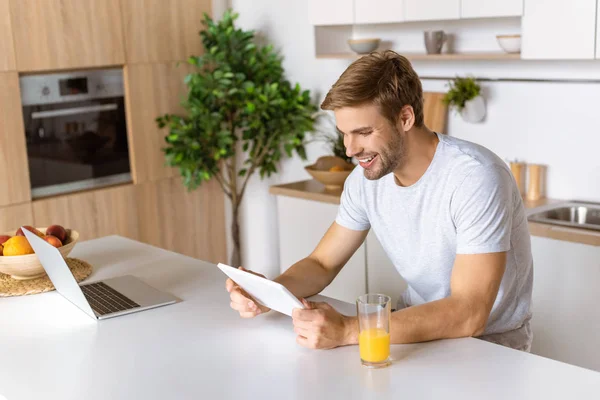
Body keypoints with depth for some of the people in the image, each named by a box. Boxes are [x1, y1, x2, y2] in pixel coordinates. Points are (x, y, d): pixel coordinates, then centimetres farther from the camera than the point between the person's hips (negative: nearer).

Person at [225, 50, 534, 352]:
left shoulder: (476, 178, -25)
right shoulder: (366, 178, -5)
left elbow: (468, 315, -30)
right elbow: (322, 264, 4)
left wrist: (347, 331, -38)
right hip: (418, 325, 5)